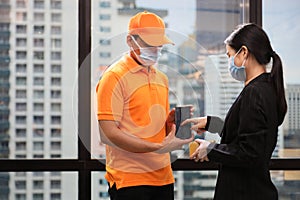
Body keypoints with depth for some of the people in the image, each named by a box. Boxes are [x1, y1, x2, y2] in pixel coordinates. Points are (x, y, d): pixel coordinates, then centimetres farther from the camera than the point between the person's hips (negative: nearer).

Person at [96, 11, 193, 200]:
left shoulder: (162, 78, 16)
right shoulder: (115, 76, -8)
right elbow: (108, 134, -15)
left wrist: (171, 120, 1)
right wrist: (158, 147, -18)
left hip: (163, 177, 7)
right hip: (129, 179, -7)